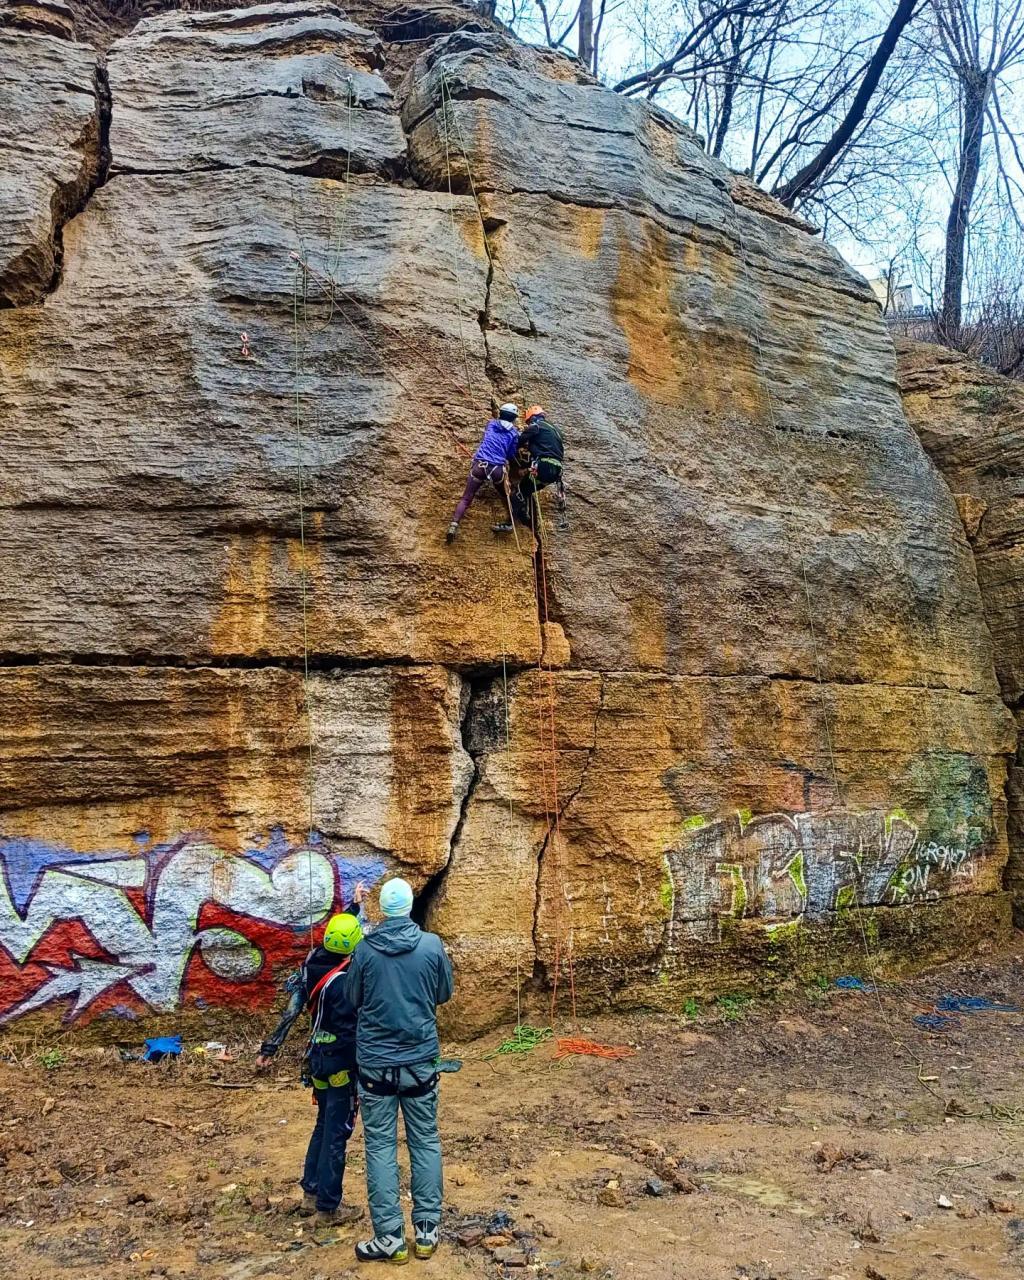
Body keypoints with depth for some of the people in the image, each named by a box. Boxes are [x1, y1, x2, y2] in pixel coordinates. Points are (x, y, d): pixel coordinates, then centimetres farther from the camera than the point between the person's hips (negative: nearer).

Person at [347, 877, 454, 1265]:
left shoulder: (365, 949, -9)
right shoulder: (432, 945, -8)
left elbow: (354, 999, 5)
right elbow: (444, 994, 5)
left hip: (375, 1061, -1)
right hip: (420, 1059, 1)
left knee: (380, 1146, 8)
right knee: (426, 1142, 13)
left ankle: (390, 1237, 11)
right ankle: (427, 1229, 18)